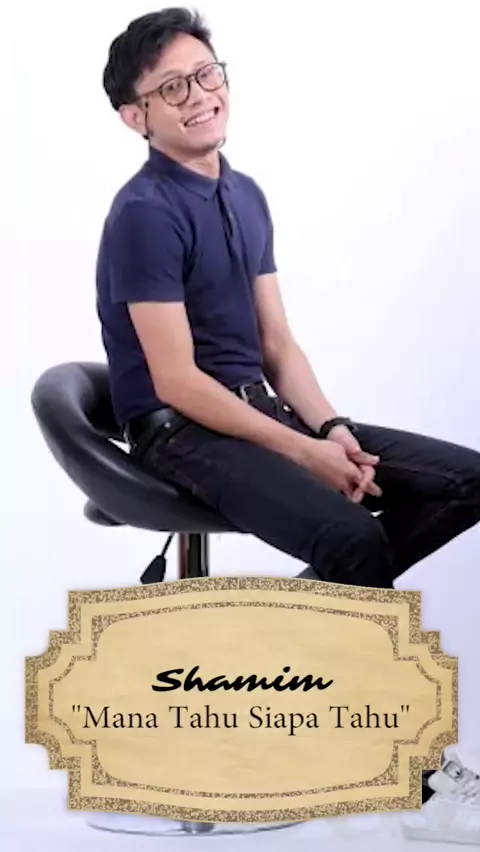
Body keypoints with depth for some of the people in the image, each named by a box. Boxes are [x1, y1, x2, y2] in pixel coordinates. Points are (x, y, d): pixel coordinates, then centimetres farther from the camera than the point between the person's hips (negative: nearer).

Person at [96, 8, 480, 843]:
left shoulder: (246, 196, 11)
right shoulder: (145, 213, -15)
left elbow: (277, 344, 11)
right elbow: (177, 383, -19)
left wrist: (333, 430, -7)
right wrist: (307, 454, -19)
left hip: (261, 408, 9)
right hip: (182, 431, -8)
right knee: (354, 536, -33)